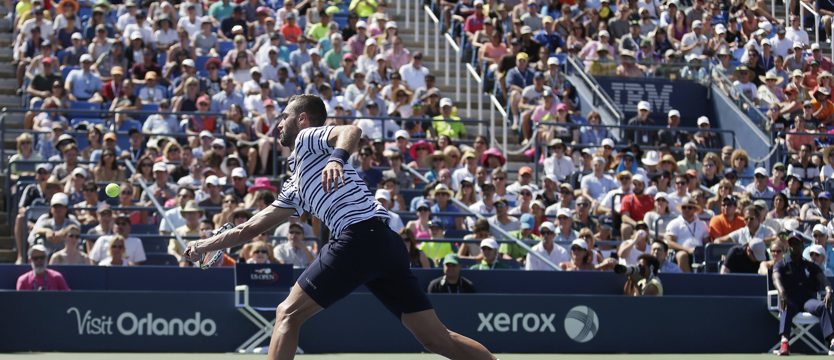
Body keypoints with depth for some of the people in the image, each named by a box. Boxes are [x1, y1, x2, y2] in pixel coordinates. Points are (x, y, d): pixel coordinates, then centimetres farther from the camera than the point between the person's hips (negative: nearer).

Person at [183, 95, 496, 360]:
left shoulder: (308, 138, 9)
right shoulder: (295, 187, 33)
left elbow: (352, 131, -14)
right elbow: (252, 228, 40)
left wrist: (337, 158, -33)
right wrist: (207, 244, 41)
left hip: (361, 235, -9)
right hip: (386, 242, 9)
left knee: (288, 314, -1)